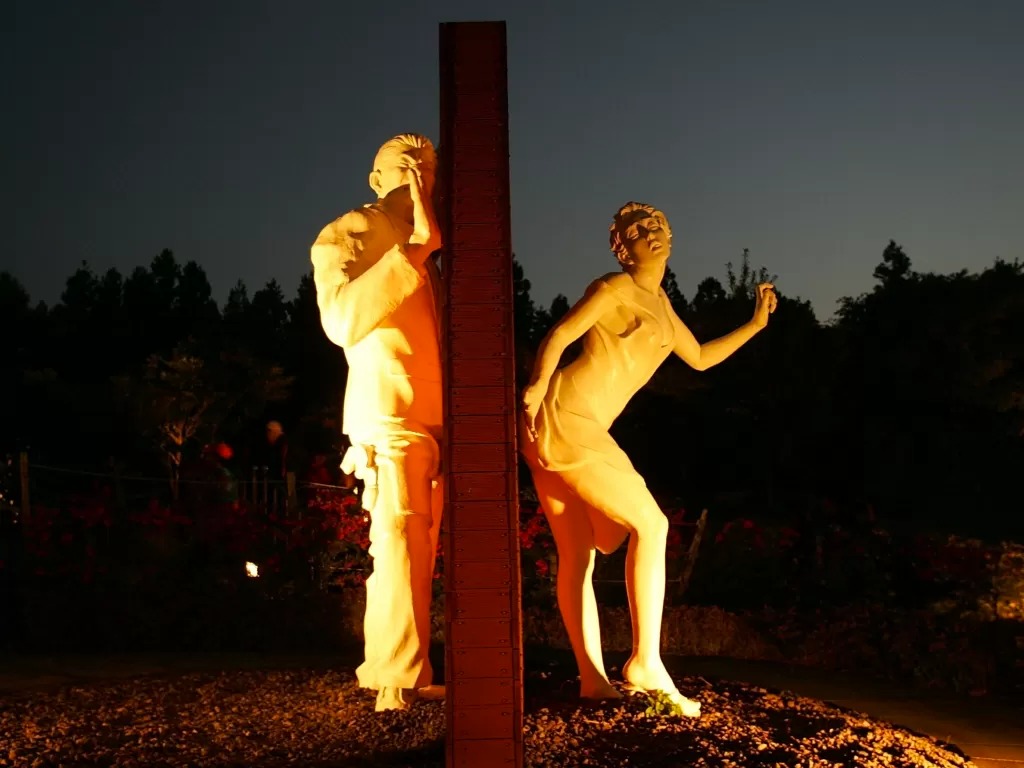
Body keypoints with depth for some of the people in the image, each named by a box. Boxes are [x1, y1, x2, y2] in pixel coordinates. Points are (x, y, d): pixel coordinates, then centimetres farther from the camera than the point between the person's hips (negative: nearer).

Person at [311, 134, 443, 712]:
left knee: (420, 553, 6)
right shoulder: (347, 235, 1)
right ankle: (397, 682, -10)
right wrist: (416, 248, -21)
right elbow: (342, 320, -20)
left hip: (434, 420, 7)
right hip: (389, 413, -7)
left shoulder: (427, 255, 21)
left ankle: (409, 676, 11)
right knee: (399, 547, -13)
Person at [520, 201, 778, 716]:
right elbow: (557, 337, -12)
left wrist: (756, 324, 33)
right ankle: (646, 661, -12)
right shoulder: (615, 288, -3)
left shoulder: (660, 303, 24)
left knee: (577, 552, 7)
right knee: (650, 523, -10)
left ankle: (592, 679, 11)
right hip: (563, 420, -9)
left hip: (573, 429, 9)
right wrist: (536, 387, -28)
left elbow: (700, 358, 34)